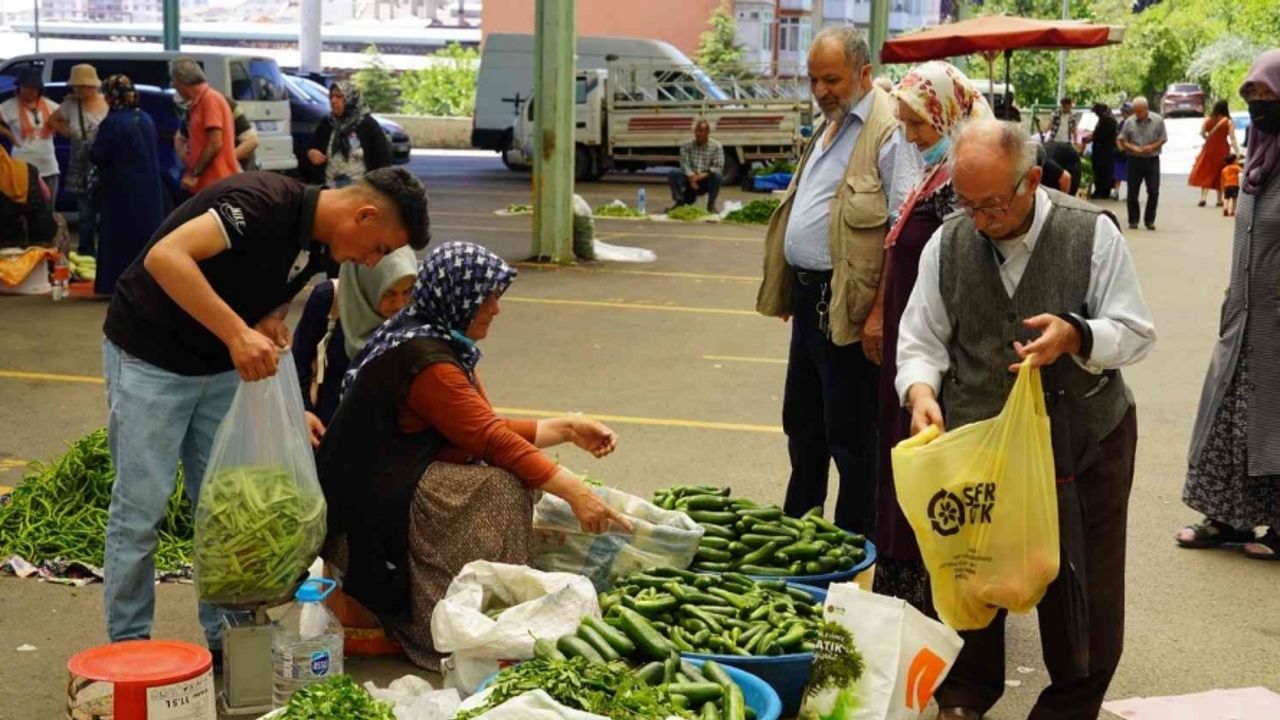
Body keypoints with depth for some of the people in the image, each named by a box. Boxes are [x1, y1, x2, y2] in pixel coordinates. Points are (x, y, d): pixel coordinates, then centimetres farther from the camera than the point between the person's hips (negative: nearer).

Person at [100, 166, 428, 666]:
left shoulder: (318, 248, -2)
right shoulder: (264, 203, -28)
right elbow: (165, 257, -38)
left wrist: (271, 324, -7)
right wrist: (238, 333, -43)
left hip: (221, 364, 8)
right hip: (149, 357, -8)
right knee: (141, 505, -2)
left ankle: (227, 635, 18)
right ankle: (127, 645, 10)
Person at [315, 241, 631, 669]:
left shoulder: (446, 345, 12)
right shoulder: (423, 359, -20)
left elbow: (490, 430, 13)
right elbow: (492, 441, -24)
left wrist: (567, 429, 6)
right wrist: (574, 492, -24)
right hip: (376, 509, -10)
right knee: (505, 487, -23)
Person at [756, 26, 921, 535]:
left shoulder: (889, 131, -15)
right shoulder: (829, 125, 15)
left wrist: (880, 314, -25)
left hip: (847, 307, -10)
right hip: (808, 297, 10)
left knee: (850, 434, 0)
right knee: (801, 420, 20)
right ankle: (796, 527, 35)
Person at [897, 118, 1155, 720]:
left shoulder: (1092, 234, -8)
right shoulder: (947, 243, -1)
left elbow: (1136, 333, -6)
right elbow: (921, 341, 3)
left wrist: (1077, 336, -26)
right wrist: (920, 390, -18)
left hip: (1084, 443, -1)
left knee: (1083, 590, 8)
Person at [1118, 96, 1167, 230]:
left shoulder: (1158, 120, -2)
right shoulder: (1129, 122, -1)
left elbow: (1163, 139, 3)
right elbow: (1122, 141, 4)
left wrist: (1152, 147, -15)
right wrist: (1132, 148, -14)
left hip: (1152, 159, -1)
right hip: (1134, 159, 1)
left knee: (1153, 191, -3)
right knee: (1133, 192, 3)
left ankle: (1149, 220, 8)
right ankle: (1133, 220, 14)